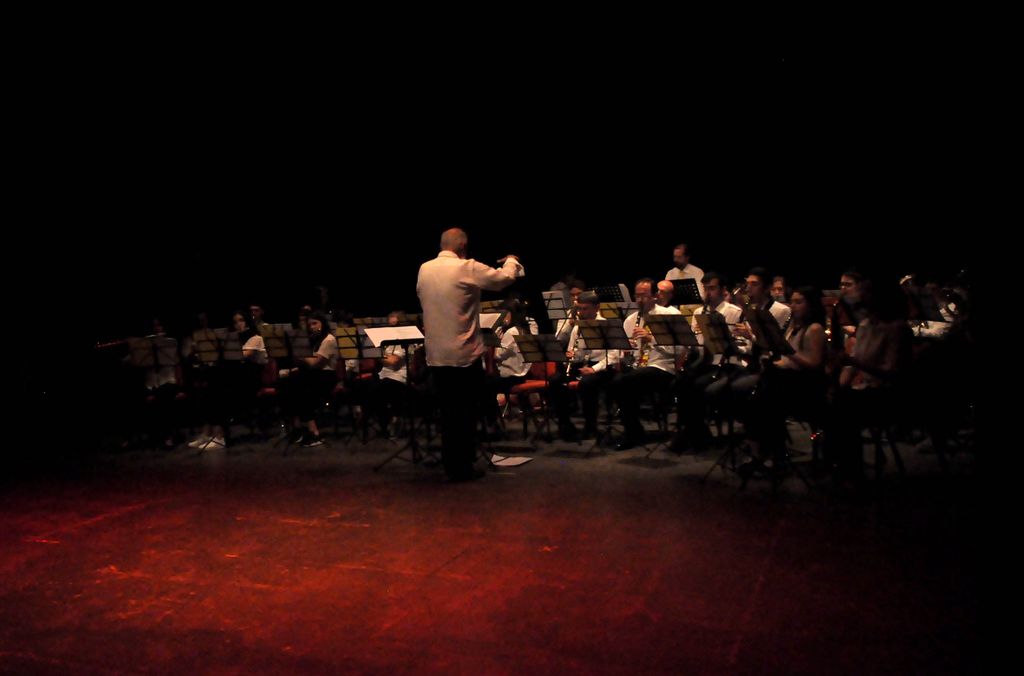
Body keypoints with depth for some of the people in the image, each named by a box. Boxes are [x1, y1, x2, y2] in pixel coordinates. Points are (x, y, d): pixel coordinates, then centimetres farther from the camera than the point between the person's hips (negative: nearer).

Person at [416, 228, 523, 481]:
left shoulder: (424, 270, 5)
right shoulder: (467, 268, -13)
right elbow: (505, 277, -4)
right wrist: (512, 260, 18)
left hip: (436, 354, 6)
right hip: (464, 353, -6)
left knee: (448, 411, 13)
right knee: (466, 411, 5)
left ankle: (449, 464, 20)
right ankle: (462, 467, 10)